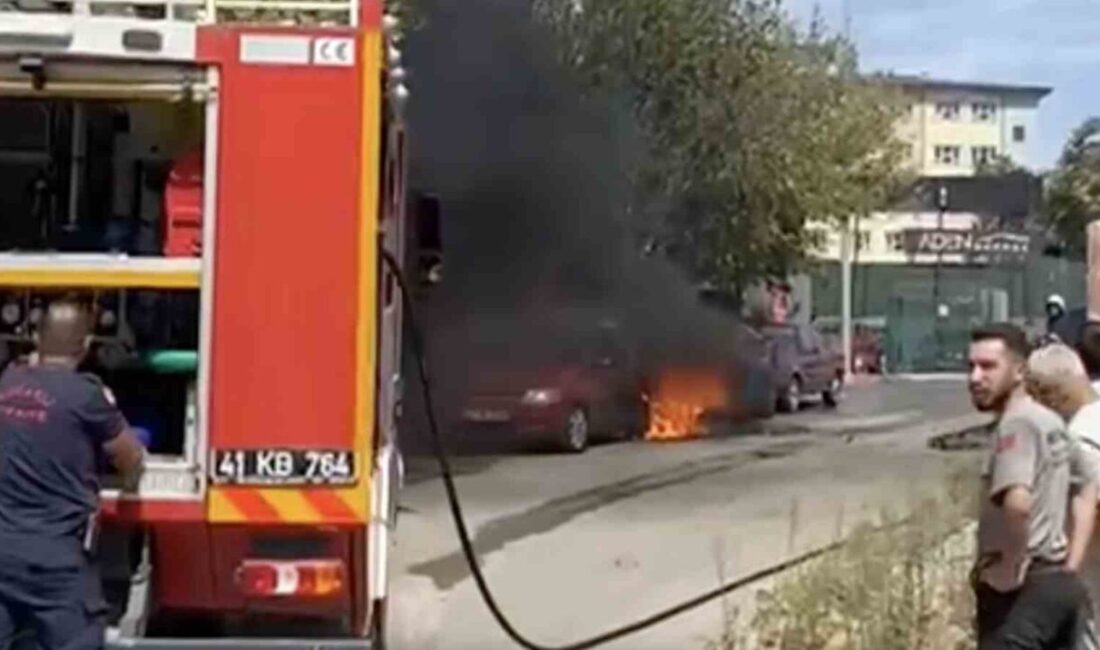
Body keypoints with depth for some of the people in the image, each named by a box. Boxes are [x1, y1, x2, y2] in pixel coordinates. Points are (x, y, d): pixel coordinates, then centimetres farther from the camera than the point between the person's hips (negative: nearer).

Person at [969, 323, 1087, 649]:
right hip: (1059, 579, 10)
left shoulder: (1016, 423, -18)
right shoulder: (1048, 420, 12)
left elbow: (1017, 504, -34)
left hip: (1025, 587, -10)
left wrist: (1010, 567, -20)